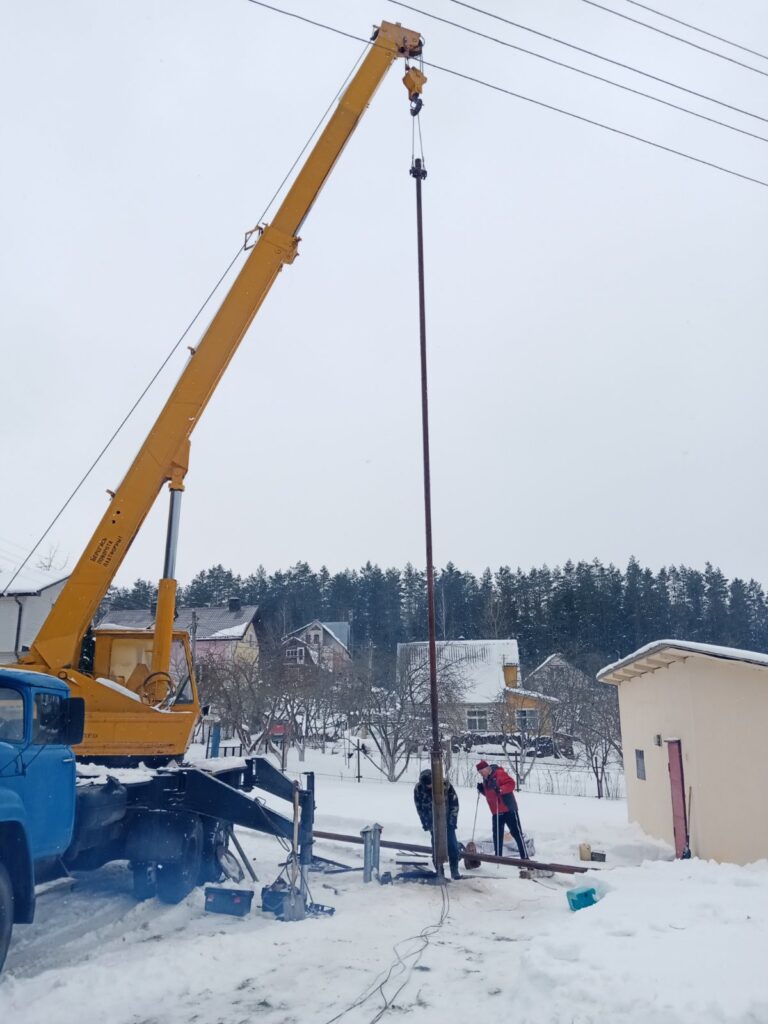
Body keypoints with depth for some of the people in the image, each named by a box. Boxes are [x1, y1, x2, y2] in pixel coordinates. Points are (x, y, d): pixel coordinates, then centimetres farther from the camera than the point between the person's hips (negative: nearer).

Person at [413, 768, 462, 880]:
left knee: (452, 845, -5)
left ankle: (454, 870, 7)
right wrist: (427, 824, -8)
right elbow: (420, 808, -5)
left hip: (447, 821, 0)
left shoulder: (445, 785, -21)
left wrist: (452, 822, -11)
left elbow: (454, 803, -10)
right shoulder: (418, 789, -18)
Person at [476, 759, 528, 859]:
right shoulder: (486, 779, 13)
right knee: (497, 835, 8)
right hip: (496, 812, 8)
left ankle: (525, 857, -1)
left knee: (516, 832, -4)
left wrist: (501, 789, -33)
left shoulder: (499, 773, -12)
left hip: (509, 809, -8)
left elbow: (511, 783, -20)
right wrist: (482, 789, 4)